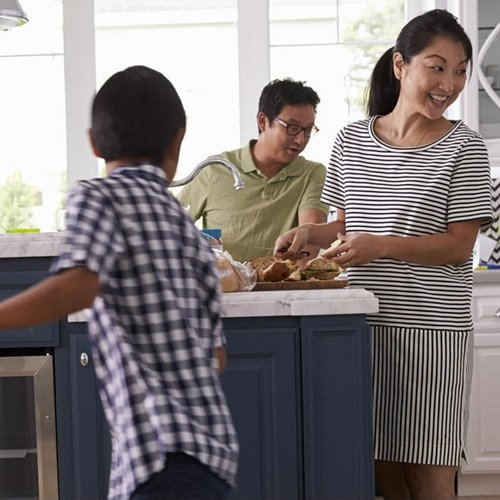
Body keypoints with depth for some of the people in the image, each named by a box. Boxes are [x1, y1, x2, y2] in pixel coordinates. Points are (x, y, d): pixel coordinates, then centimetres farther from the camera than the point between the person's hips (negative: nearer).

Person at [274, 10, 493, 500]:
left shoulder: (463, 148, -3)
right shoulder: (351, 139, 8)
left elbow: (459, 246, -7)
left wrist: (380, 245, -19)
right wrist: (311, 233, -4)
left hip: (431, 327, -3)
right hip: (365, 321, 4)